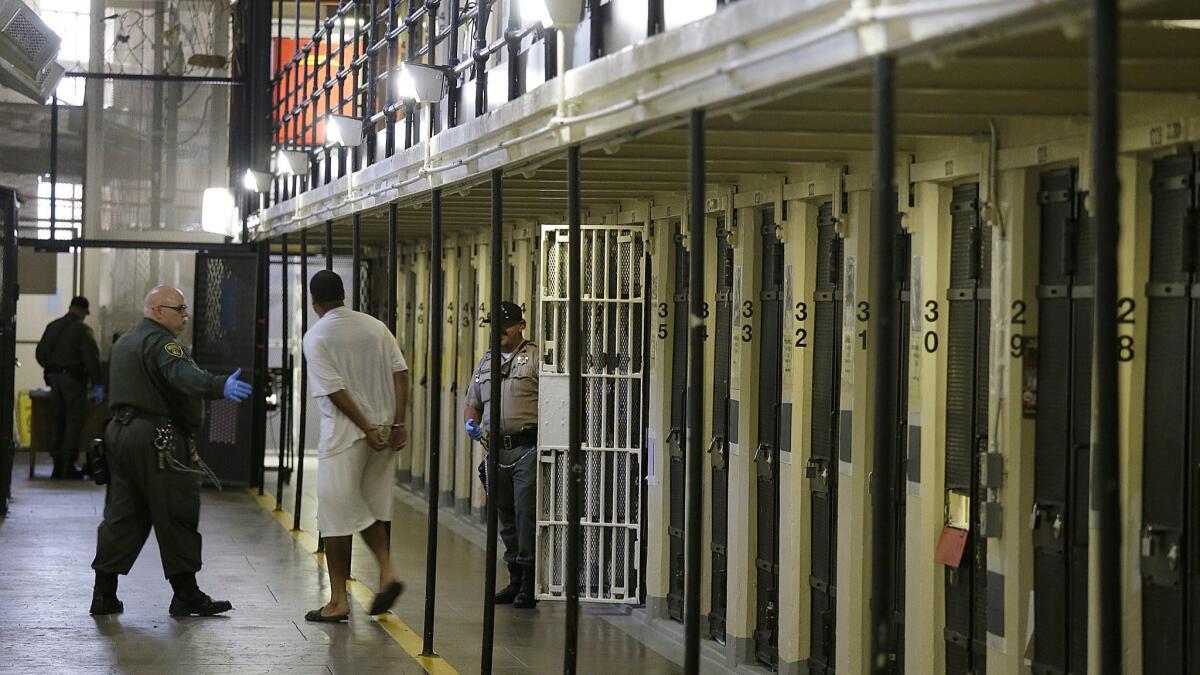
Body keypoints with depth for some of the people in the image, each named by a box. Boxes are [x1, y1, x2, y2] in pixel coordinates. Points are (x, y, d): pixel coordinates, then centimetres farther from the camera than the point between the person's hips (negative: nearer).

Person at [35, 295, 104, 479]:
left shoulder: (52, 327, 9)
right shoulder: (83, 330, -11)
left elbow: (40, 354, 14)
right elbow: (92, 359, -16)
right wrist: (98, 384, -13)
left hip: (54, 379, 6)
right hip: (74, 379, -6)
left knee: (58, 421, 11)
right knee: (74, 422, -2)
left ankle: (57, 465, 11)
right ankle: (69, 466, -5)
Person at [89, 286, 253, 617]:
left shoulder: (125, 342, 21)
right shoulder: (160, 341, -13)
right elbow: (183, 374, -32)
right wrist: (220, 386, -47)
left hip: (121, 429, 10)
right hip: (157, 439, -10)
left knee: (123, 515, 10)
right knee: (177, 517, -4)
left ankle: (104, 593, 8)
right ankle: (186, 595, -2)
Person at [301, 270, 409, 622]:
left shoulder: (316, 336, -8)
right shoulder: (376, 327, 7)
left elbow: (335, 391, -15)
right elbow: (401, 374, 1)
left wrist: (367, 429, -13)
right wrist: (397, 423, 0)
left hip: (344, 434, -5)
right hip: (384, 429, 5)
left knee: (336, 517, 3)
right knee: (369, 510, 20)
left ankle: (338, 600, 7)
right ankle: (387, 571, 3)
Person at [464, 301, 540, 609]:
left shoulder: (535, 358, -2)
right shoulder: (486, 362, 18)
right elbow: (472, 402, 25)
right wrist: (471, 422, 4)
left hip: (527, 448, -6)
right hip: (496, 450, 7)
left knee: (526, 514, -9)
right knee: (506, 517, 11)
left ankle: (529, 583, -5)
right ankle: (515, 580, 20)